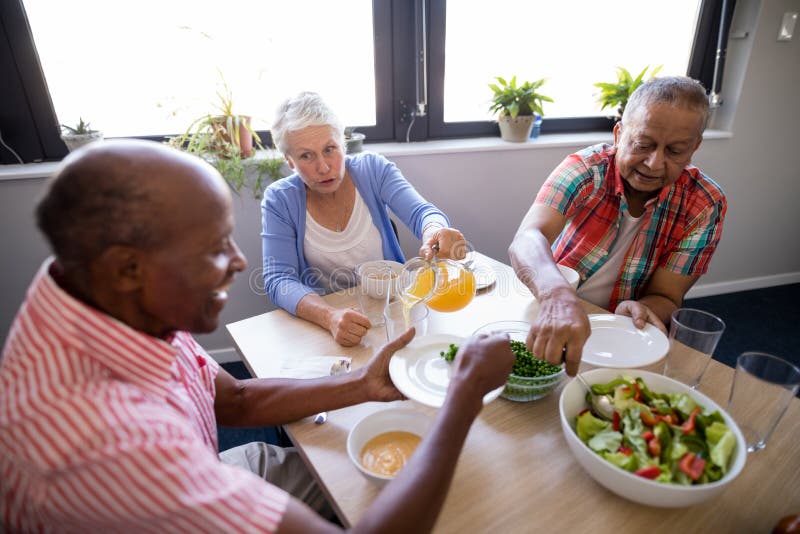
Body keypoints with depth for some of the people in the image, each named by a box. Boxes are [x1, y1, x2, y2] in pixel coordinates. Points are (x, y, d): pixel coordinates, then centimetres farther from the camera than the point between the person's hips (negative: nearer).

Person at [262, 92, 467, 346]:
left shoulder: (373, 168, -4)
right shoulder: (279, 199, -7)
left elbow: (421, 212, -16)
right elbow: (278, 280, -14)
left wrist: (435, 231, -42)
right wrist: (330, 316, -34)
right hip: (319, 320, 1)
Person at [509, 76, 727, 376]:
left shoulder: (704, 206, -8)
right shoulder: (586, 168, -15)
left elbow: (665, 298, -7)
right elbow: (527, 239, -32)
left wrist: (637, 310, -32)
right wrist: (557, 295, -54)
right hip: (547, 318, -1)